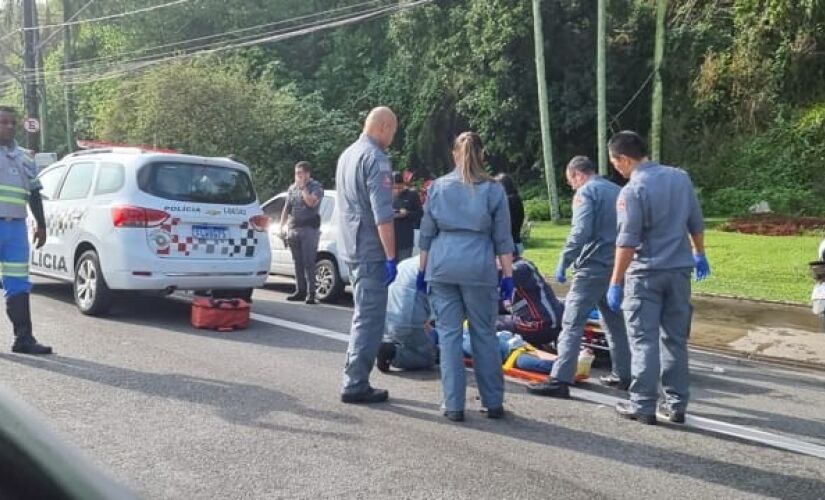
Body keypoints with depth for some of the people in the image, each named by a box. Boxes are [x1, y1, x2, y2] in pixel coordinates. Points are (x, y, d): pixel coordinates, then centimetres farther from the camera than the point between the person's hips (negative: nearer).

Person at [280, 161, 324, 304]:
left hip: (309, 229, -6)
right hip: (293, 229, 6)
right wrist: (281, 227, 14)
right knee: (297, 263, 8)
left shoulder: (316, 187, -1)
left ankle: (311, 293, -8)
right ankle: (300, 291, 16)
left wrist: (303, 187, -12)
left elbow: (311, 202, -20)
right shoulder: (292, 188, 16)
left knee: (308, 262, -9)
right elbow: (286, 208, 19)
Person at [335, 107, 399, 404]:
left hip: (350, 248, 9)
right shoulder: (376, 159, -14)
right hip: (370, 250, -9)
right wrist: (391, 257, -18)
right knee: (370, 318, -3)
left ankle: (355, 378, 22)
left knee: (363, 315, 17)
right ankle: (355, 385, 1)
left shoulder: (347, 155, 15)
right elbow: (382, 215, -20)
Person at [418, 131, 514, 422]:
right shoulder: (494, 189, 4)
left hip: (442, 266, 1)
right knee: (484, 335, 8)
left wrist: (422, 270, 17)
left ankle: (454, 406, 6)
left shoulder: (438, 187, 7)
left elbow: (426, 234, 10)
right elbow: (503, 239, 3)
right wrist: (508, 275, 8)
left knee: (449, 334, 5)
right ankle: (493, 403, 15)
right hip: (479, 267, -1)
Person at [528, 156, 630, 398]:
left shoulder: (586, 192, -6)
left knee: (572, 323, -9)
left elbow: (580, 232, -18)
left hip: (594, 265, -8)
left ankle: (560, 380, -13)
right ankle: (623, 374, 25)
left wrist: (563, 263, -13)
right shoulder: (616, 191, 17)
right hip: (617, 266, 8)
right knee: (615, 321, 18)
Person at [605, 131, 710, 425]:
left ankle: (643, 406, 4)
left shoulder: (633, 190, -15)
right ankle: (676, 405, 16)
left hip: (645, 273, -6)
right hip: (680, 269, 6)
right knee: (676, 339, 12)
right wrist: (699, 254, 28)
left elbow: (627, 242, -18)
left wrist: (615, 283, -14)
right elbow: (696, 223, 13)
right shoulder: (680, 177, 5)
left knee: (644, 340, 1)